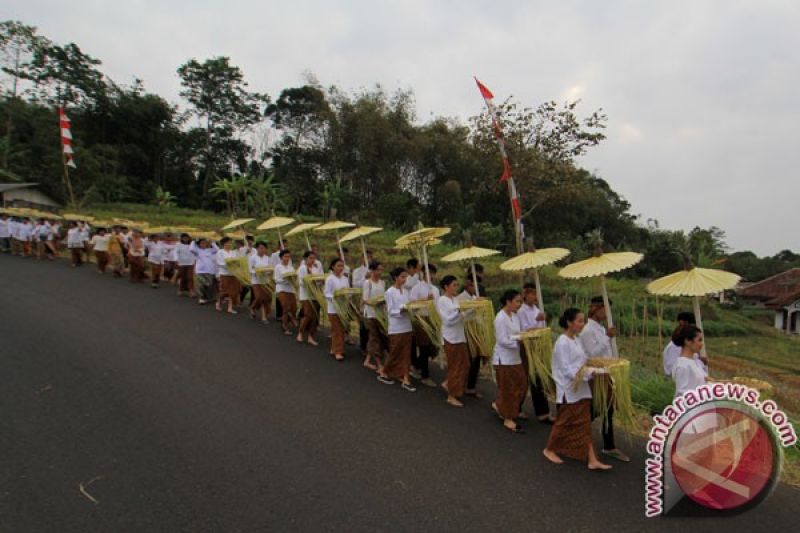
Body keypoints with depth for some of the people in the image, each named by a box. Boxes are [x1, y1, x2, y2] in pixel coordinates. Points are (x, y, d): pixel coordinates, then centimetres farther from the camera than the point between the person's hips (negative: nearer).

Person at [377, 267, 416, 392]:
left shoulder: (405, 291, 9)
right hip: (396, 328, -6)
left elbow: (408, 306, 12)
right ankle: (382, 372, 26)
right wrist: (401, 310, -26)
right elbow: (390, 311, -13)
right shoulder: (390, 292, -11)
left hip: (407, 326, 6)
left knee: (406, 354, 6)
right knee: (395, 353, 5)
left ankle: (405, 380, 10)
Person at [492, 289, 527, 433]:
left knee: (521, 385, 13)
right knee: (508, 389, 1)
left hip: (515, 357, 9)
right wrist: (519, 339, -27)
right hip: (504, 359, -9)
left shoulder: (515, 316, 7)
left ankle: (499, 405, 31)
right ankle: (508, 419, 15)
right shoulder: (500, 318, -19)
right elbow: (502, 340, -22)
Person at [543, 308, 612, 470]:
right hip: (568, 390, -8)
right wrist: (589, 373, -25)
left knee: (584, 425, 8)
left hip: (581, 389, 8)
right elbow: (566, 370, -21)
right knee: (563, 422, 6)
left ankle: (592, 460, 10)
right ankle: (549, 449, 26)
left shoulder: (576, 340, 9)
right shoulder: (562, 343, -17)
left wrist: (592, 370, 1)